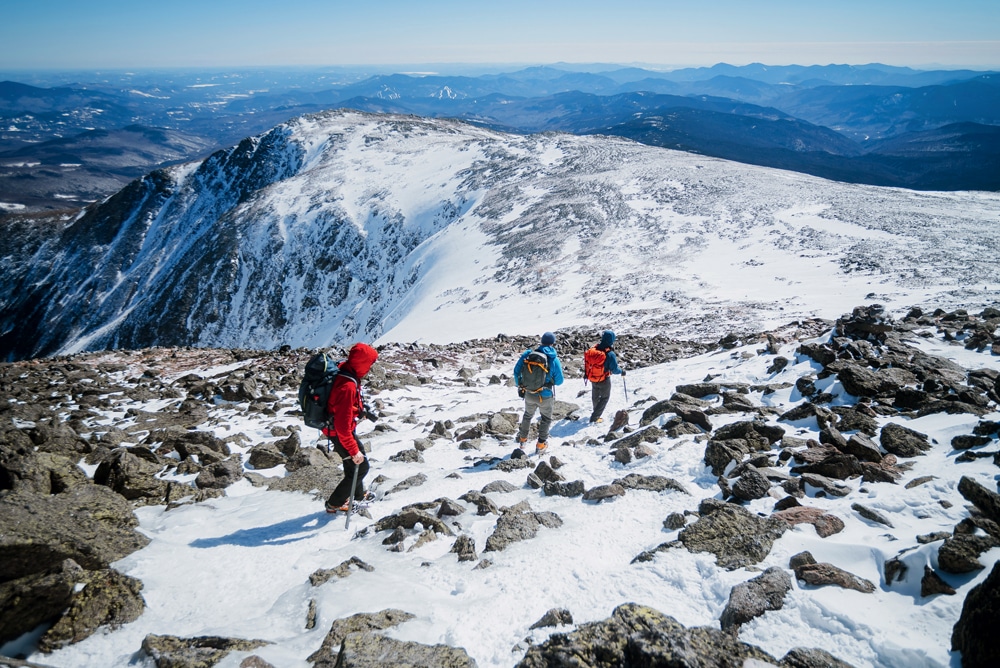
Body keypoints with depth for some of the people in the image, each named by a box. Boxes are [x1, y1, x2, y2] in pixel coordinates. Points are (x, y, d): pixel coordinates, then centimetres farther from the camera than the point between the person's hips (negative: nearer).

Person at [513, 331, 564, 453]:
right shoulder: (554, 360, -17)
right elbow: (559, 381, -9)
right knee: (546, 419, 22)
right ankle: (541, 444, 27)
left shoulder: (528, 354, -11)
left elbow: (517, 371, -4)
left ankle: (522, 438, 43)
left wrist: (519, 386, 11)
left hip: (529, 394, 3)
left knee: (527, 415, 28)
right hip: (545, 396, -3)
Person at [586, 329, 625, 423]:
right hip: (604, 381, -5)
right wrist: (622, 372, 1)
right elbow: (614, 370, -20)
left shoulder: (593, 349, -13)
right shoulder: (610, 354, -29)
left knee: (595, 396, 26)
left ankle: (596, 411, 50)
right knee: (605, 398, 16)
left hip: (593, 379, 5)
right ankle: (594, 418, 12)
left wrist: (586, 374, 18)